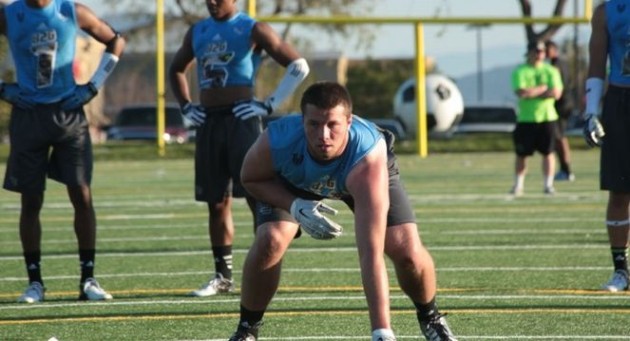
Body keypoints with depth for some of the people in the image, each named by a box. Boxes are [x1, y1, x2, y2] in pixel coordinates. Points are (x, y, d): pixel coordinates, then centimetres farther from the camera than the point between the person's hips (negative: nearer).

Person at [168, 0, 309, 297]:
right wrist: (186, 106, 16)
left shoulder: (252, 30, -3)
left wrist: (270, 105, -11)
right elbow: (176, 69, 32)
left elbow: (298, 66, -5)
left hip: (240, 119, -6)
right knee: (217, 203, 8)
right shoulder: (197, 32, 15)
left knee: (256, 195, -10)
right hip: (208, 122, 6)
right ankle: (222, 276, 13)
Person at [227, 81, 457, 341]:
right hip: (292, 183, 1)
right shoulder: (277, 141, -42)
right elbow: (250, 178, -16)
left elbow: (371, 253, -51)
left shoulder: (368, 159, -47)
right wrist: (296, 207, -35)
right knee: (269, 242, -24)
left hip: (359, 177, -1)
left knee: (408, 252, -18)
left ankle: (430, 318, 16)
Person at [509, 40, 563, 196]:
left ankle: (548, 184, 9)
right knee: (522, 154, 2)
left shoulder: (550, 71, 6)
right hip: (526, 119, -1)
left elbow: (556, 93, -7)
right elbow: (521, 92, -15)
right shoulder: (520, 72, 0)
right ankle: (518, 185, 10)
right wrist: (543, 88, -9)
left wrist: (532, 93, -12)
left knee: (548, 152, 2)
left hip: (547, 118, 1)